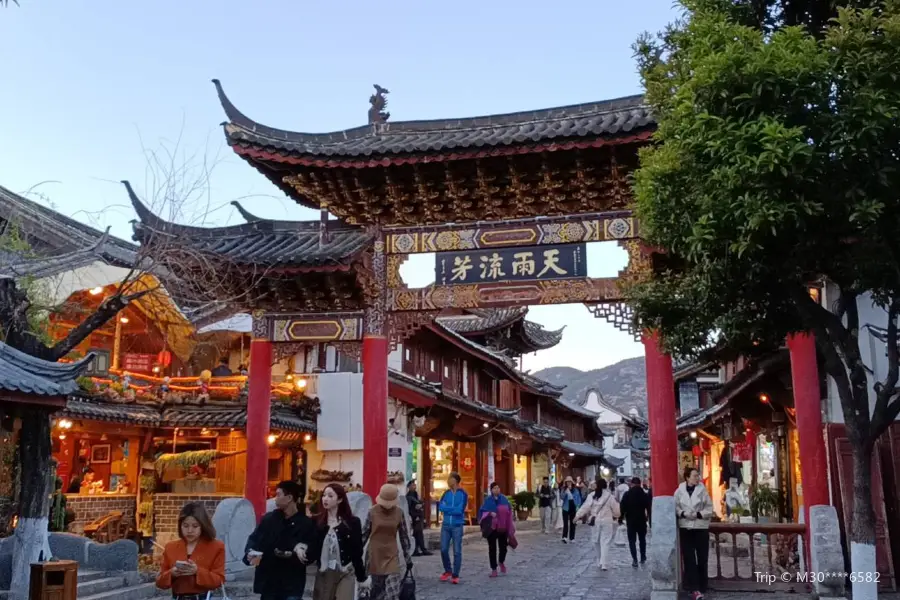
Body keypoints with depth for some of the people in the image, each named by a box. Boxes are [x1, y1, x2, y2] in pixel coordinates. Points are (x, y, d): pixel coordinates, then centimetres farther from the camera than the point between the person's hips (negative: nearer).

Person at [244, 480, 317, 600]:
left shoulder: (307, 523, -2)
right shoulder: (268, 519, 6)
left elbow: (313, 552, -5)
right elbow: (254, 539, 2)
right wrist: (250, 553, -20)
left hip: (292, 584, -3)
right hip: (268, 581, 3)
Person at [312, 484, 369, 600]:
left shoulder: (352, 522, -4)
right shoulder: (317, 521, 2)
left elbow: (357, 552, -2)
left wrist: (362, 577, 0)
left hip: (345, 575, -3)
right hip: (323, 575, 3)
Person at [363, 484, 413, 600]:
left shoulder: (399, 513, -4)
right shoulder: (372, 511, -7)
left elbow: (404, 536, 4)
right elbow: (365, 533, 2)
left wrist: (408, 558, 5)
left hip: (392, 555, 0)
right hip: (375, 555, 0)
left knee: (393, 591, -10)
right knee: (376, 587, 8)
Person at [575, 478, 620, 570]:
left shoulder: (591, 496, -1)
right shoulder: (610, 496, -8)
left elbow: (585, 507, 0)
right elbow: (616, 509, -3)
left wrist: (577, 516, 7)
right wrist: (617, 517, 16)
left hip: (595, 521, 3)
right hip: (607, 522, -3)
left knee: (597, 542, 17)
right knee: (605, 543, -2)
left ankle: (600, 562, 26)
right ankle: (604, 564, -7)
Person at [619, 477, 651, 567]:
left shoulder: (626, 494, -5)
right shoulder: (645, 495, -1)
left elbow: (622, 508, -7)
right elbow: (649, 509, -1)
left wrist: (620, 519, 1)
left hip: (630, 521, -2)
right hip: (642, 521, 2)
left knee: (632, 540, 2)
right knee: (642, 539, 20)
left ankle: (635, 560, -9)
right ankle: (643, 558, 27)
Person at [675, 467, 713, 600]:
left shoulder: (702, 490, -2)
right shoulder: (679, 491, -2)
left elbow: (709, 509, -1)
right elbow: (675, 507, 2)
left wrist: (698, 514, -15)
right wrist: (683, 513, -15)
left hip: (701, 527, 0)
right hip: (685, 528, 0)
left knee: (702, 558, 4)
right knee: (689, 559, -2)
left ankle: (701, 587, 15)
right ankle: (694, 588, 0)